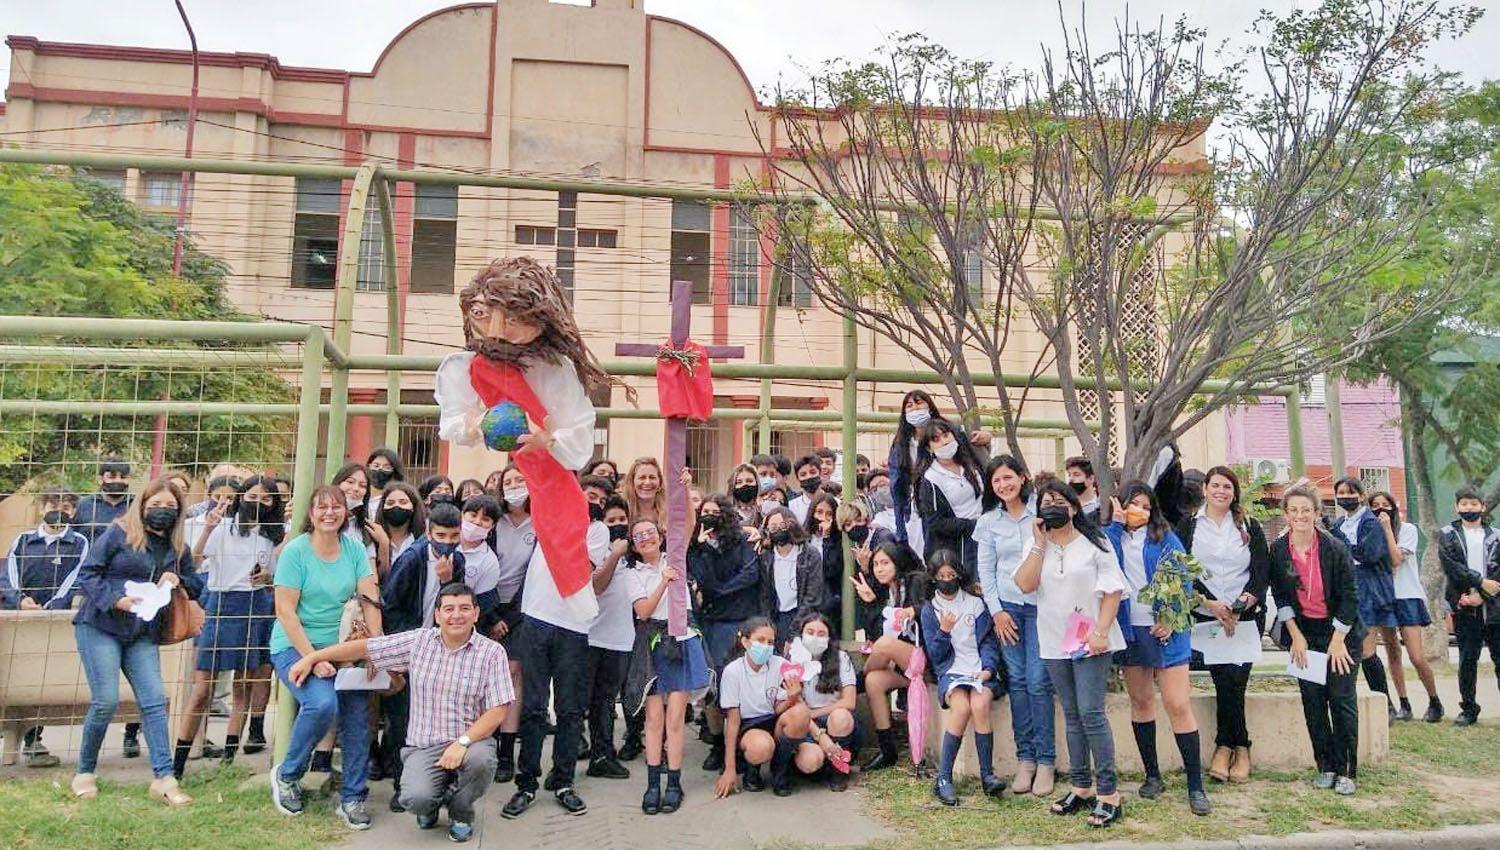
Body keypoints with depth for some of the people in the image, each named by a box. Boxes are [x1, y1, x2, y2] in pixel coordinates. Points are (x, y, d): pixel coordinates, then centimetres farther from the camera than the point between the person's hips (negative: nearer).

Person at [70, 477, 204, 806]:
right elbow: (86, 573, -7)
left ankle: (163, 779, -4)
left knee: (154, 701, -4)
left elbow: (196, 586, 16)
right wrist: (116, 600, -20)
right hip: (99, 627, -4)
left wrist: (178, 581, -7)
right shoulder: (118, 534, -5)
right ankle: (84, 773, 14)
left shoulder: (178, 548, 10)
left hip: (142, 635, 5)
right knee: (105, 701, -9)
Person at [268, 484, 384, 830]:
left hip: (341, 646, 5)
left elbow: (369, 600, -2)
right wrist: (312, 658, -19)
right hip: (295, 646, -4)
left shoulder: (354, 548, 2)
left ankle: (352, 799, 10)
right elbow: (286, 612, -13)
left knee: (358, 714, -7)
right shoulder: (295, 551, -10)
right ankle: (287, 774, 1)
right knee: (322, 703, -27)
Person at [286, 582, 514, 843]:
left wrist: (462, 742, -22)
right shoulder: (418, 641, 4)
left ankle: (460, 813, 1)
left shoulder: (492, 652, -4)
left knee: (480, 758, -35)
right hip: (423, 746, 1)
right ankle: (432, 801, 15)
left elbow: (497, 711, -9)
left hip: (470, 741, -1)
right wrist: (312, 658, 6)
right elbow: (364, 647, 9)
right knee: (415, 799, -28)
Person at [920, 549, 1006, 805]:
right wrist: (944, 631, -11)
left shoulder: (976, 601, 9)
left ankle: (987, 774, -19)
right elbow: (935, 655, 6)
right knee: (961, 706, -29)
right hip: (951, 671, 0)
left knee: (979, 704, -30)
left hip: (981, 669, 1)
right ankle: (943, 779, -22)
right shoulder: (930, 610, 9)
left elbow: (989, 640, 7)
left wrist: (988, 668, -8)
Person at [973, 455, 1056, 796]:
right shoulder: (988, 521, 7)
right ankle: (1025, 757, 11)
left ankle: (1046, 760, 4)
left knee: (1038, 682, -6)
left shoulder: (1041, 513, 0)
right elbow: (985, 570, 7)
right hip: (1006, 606, 2)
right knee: (1016, 681, 2)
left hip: (1040, 605, -2)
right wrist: (996, 610, 0)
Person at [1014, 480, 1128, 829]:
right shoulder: (1037, 546, 10)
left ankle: (1108, 793, -2)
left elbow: (1113, 590, -6)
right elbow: (1025, 584, -6)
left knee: (1091, 714, -9)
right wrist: (1040, 544, -9)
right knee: (1072, 716, 12)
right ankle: (1081, 787, 21)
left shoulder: (1094, 544, -1)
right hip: (1055, 643, 5)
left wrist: (1101, 631, -15)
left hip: (1090, 641, -4)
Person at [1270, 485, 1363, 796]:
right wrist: (1296, 636, -4)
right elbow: (1281, 597, 1)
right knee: (1312, 699, 3)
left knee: (1342, 698, -3)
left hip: (1339, 630, -2)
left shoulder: (1335, 548, -13)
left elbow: (1349, 597, -10)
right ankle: (1325, 767, 13)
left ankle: (1346, 770, 6)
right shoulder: (1278, 550, -6)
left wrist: (1337, 640, -11)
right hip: (1303, 631, 3)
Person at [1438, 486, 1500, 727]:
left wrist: (1481, 595, -11)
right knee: (1467, 660, 3)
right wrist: (1480, 582, -15)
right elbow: (1451, 566, -4)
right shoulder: (1448, 535, 8)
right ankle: (1468, 709, 12)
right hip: (1465, 608, -1)